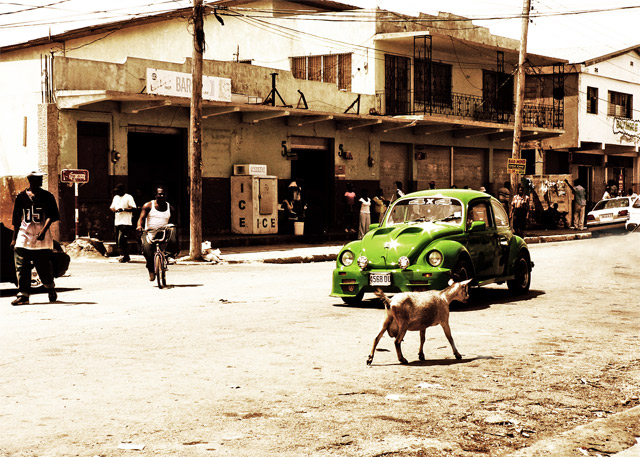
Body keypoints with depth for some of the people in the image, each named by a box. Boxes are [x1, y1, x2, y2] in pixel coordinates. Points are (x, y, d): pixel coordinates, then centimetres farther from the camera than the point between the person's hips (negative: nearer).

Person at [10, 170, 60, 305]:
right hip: (23, 237, 2)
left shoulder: (47, 196, 3)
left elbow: (51, 216, -5)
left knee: (44, 266, 3)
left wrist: (43, 230, -20)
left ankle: (50, 288, 27)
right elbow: (16, 219, 14)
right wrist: (14, 238, 12)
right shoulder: (21, 196, 9)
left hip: (42, 238, -2)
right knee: (22, 267, -4)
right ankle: (23, 295, 1)